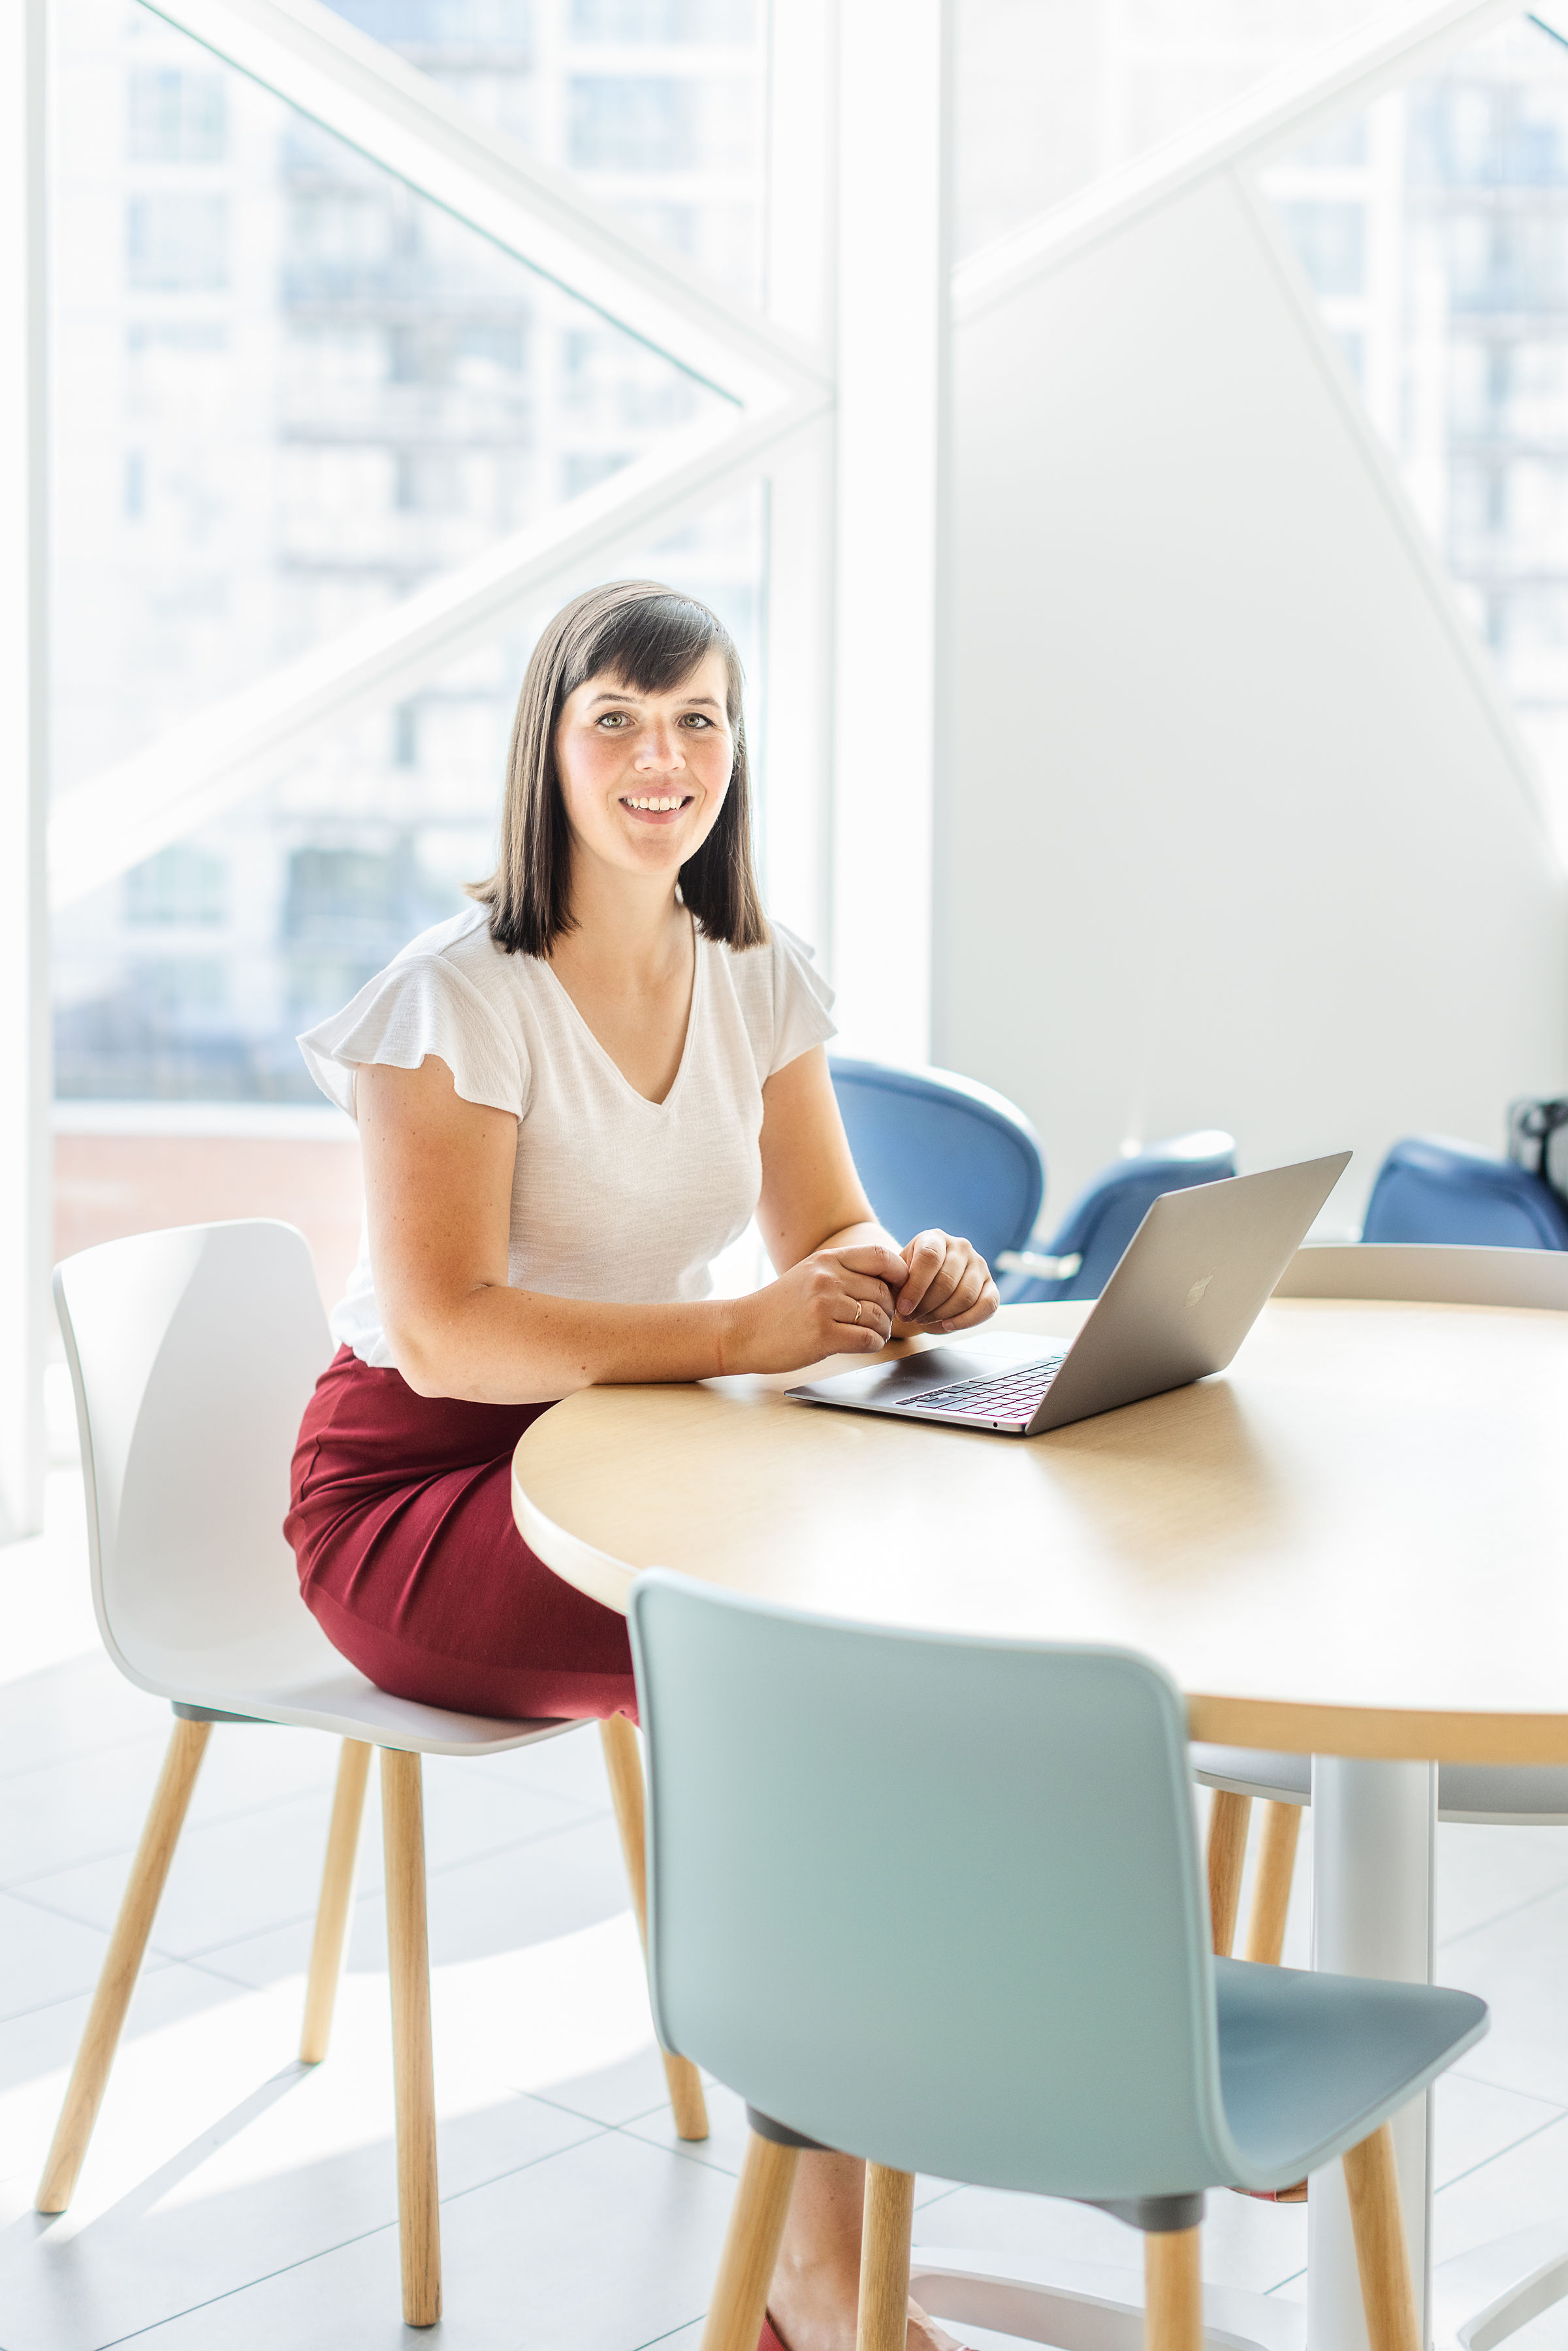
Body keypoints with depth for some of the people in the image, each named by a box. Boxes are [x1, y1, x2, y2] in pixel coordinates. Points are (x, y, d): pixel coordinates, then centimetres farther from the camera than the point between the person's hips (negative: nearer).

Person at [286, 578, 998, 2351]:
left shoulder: (761, 980, 4)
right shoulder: (459, 998, -16)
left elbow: (827, 1242, 5)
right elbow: (443, 1334, -24)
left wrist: (909, 1273, -20)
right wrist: (740, 1331, -36)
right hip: (417, 1491, -6)